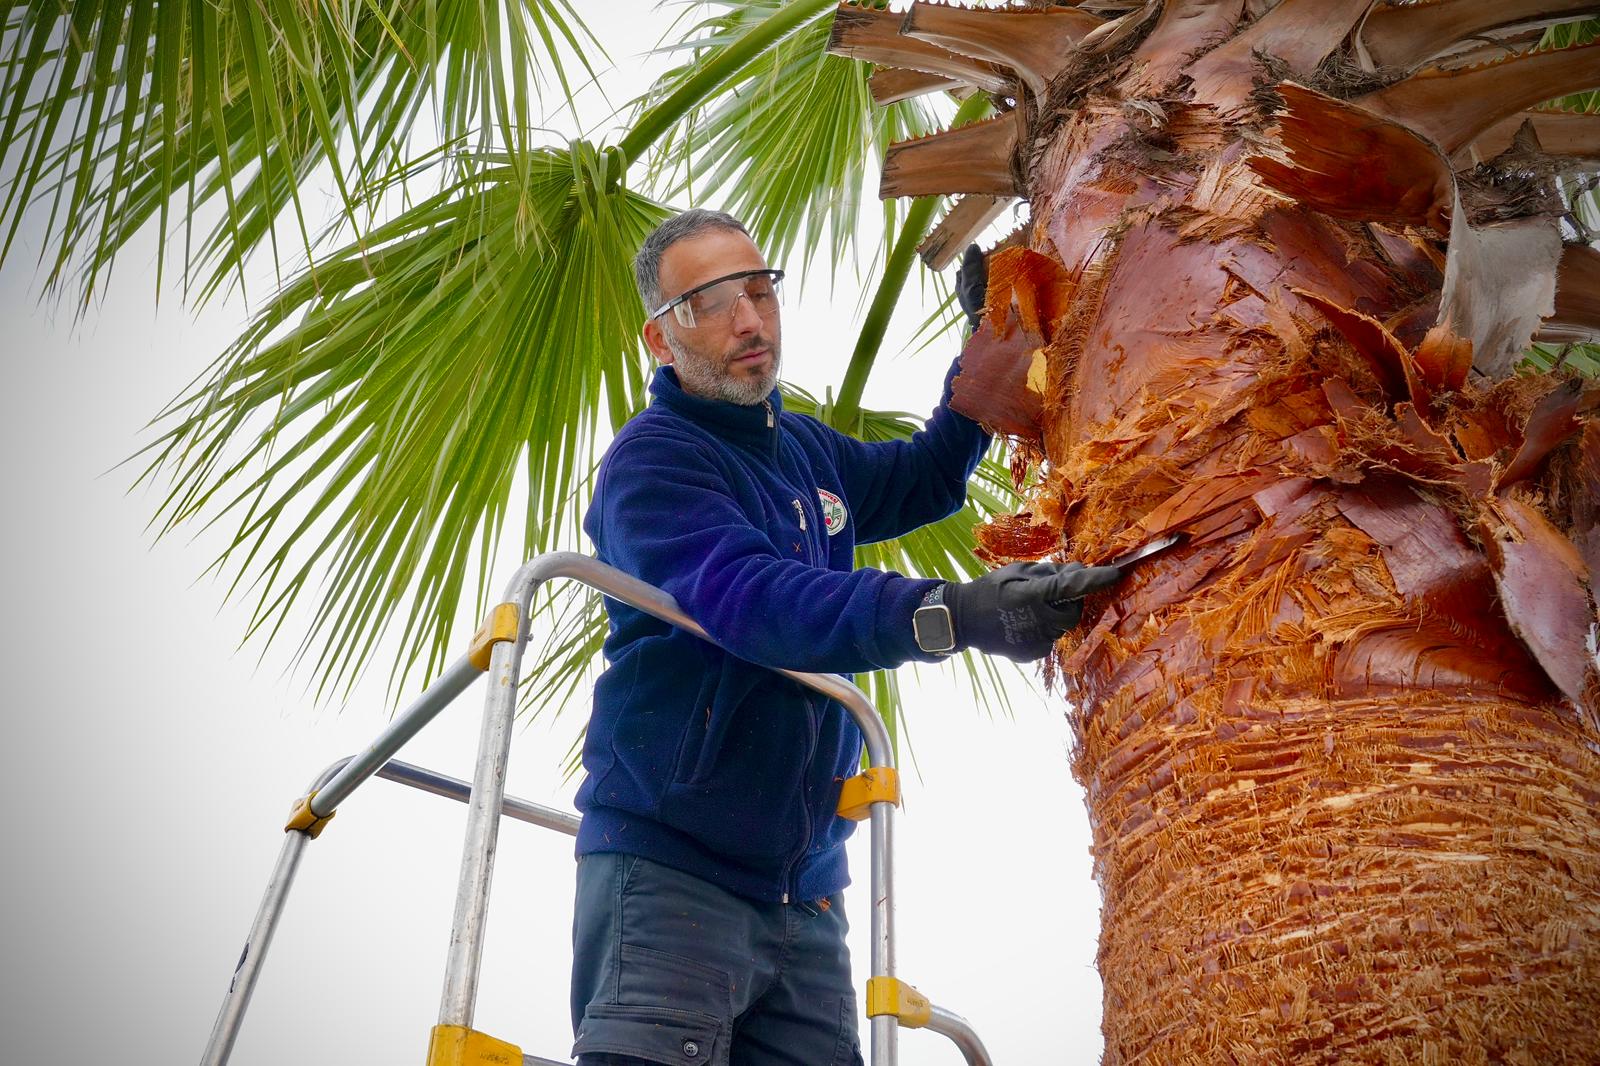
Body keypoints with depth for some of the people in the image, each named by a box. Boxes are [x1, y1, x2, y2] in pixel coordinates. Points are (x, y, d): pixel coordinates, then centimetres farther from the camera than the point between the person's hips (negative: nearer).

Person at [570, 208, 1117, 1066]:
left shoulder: (807, 451, 17)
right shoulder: (650, 459, -9)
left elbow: (924, 478, 33)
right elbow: (751, 601, -26)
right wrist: (950, 614, -39)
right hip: (668, 867, -7)